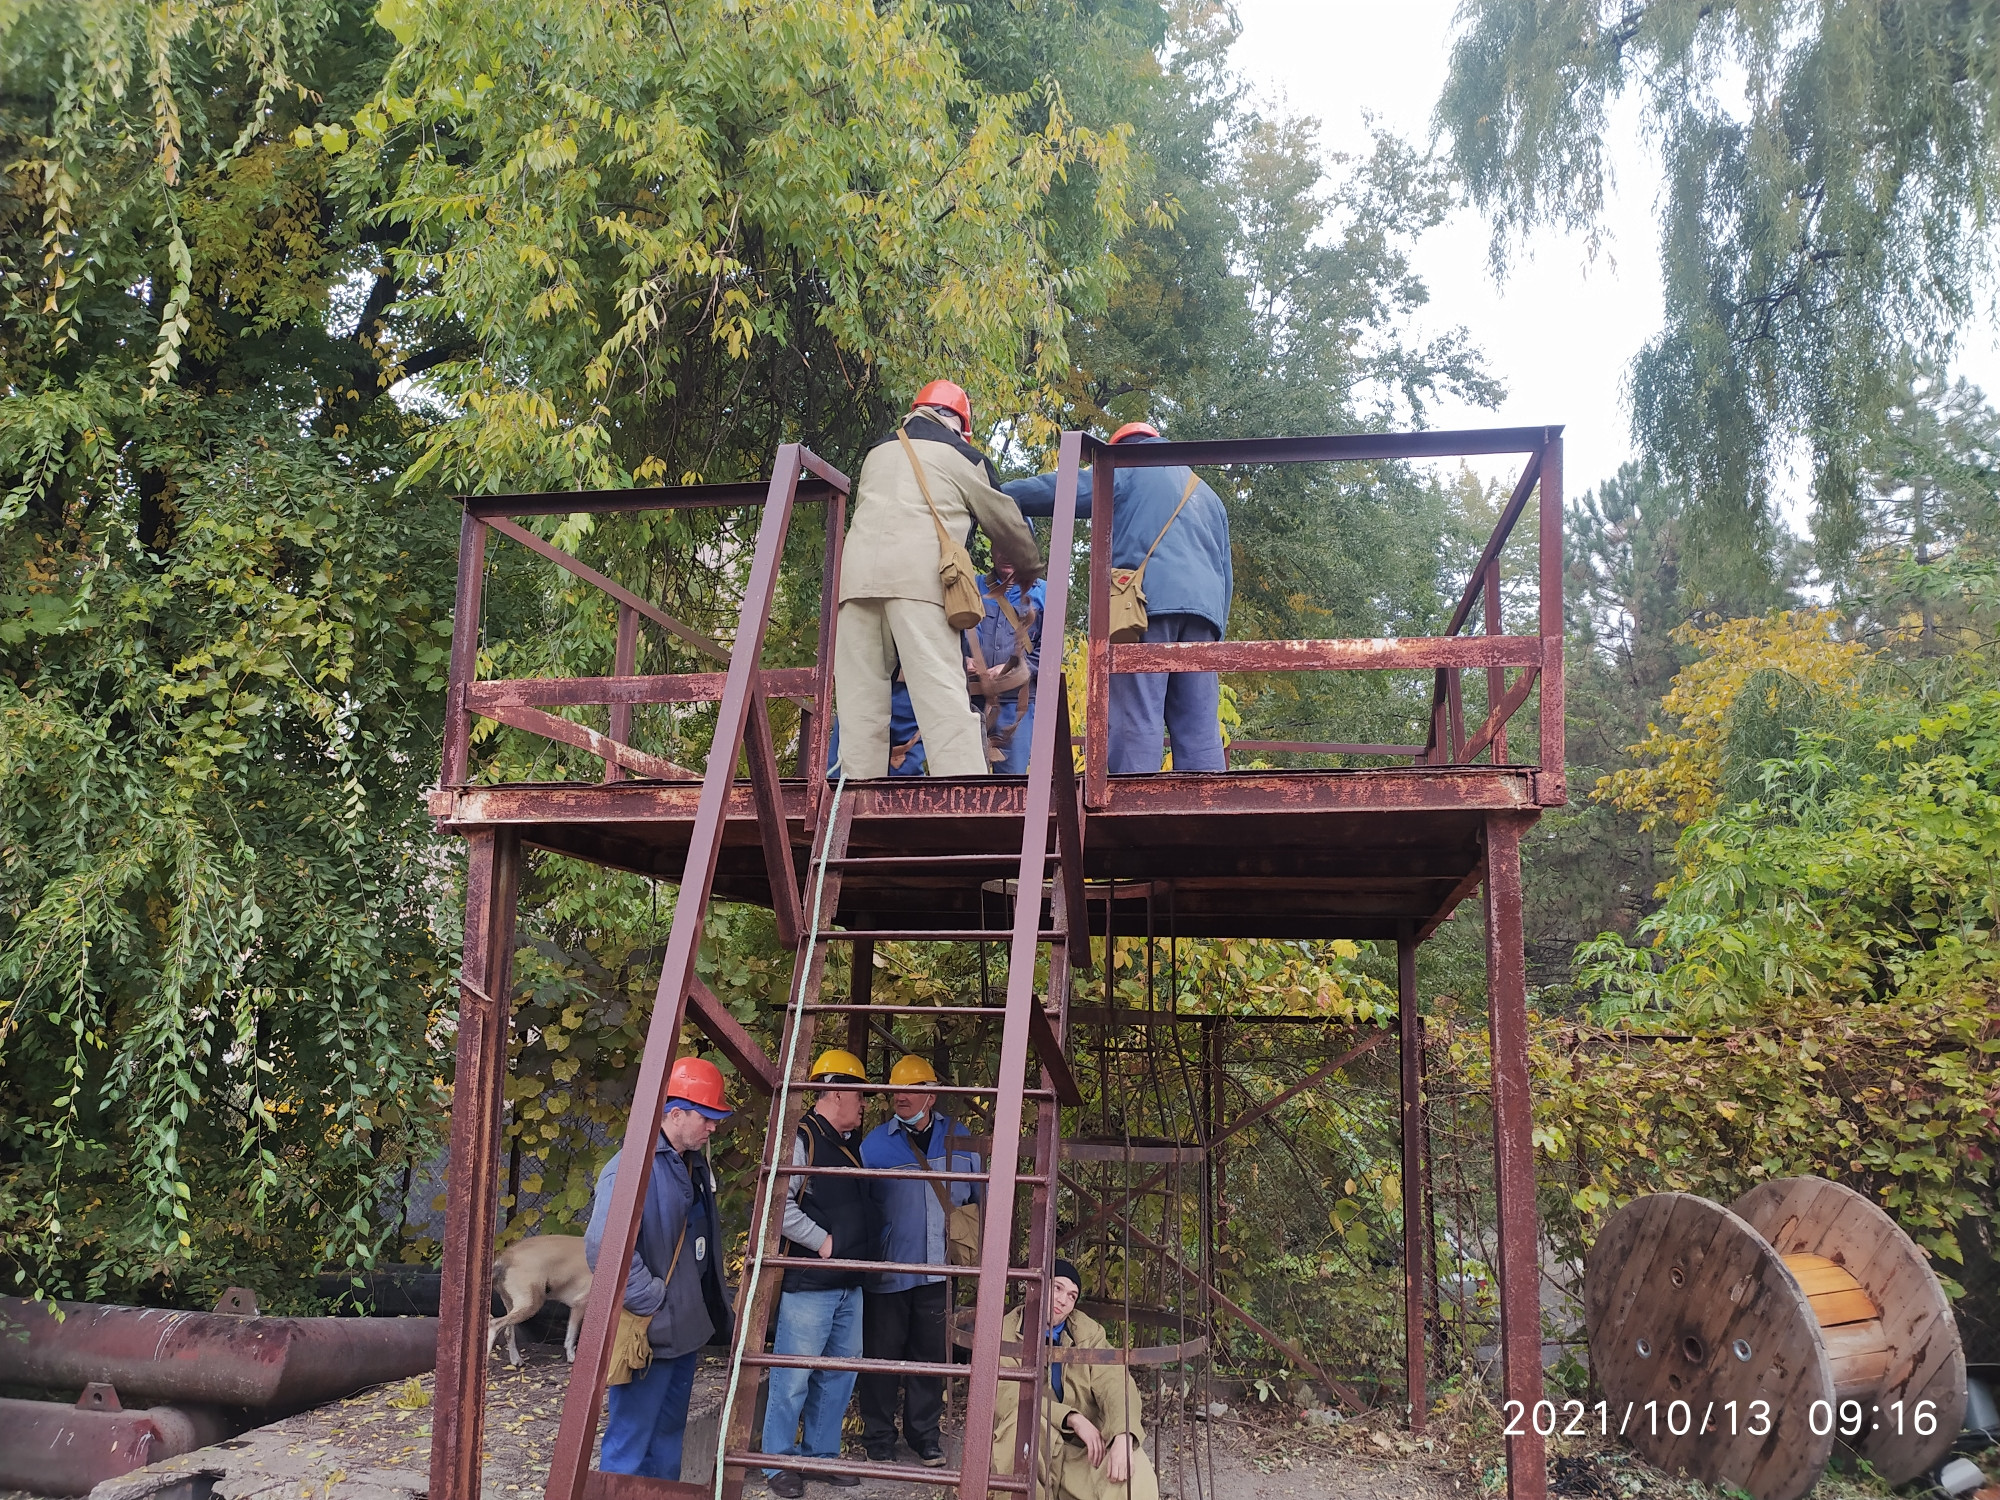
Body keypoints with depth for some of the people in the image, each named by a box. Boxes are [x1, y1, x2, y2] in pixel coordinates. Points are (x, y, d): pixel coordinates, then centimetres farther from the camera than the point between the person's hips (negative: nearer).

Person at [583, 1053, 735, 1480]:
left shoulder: (694, 1164, 9)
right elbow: (602, 1247, -32)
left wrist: (715, 1302, 15)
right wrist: (651, 1301, -24)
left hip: (685, 1329, 9)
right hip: (650, 1333, -9)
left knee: (669, 1435, 21)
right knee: (629, 1446, 1)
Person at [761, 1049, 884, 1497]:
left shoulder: (854, 1145, 15)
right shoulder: (802, 1140, -12)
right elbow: (778, 1203, -22)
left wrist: (870, 1247, 14)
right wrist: (822, 1241, -19)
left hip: (850, 1286, 9)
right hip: (808, 1284, -8)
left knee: (839, 1375, 14)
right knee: (794, 1376, -2)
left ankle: (822, 1453, 26)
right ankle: (780, 1462, 11)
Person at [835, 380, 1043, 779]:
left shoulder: (877, 451, 29)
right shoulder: (965, 457, 17)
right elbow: (1006, 523, 24)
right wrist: (1030, 568, 41)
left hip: (856, 572, 4)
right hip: (918, 575, -4)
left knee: (860, 697, 3)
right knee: (941, 692, -12)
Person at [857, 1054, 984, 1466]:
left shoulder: (959, 1139, 5)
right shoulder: (875, 1143, -3)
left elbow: (979, 1198, 15)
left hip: (938, 1270, 2)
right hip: (888, 1272, -2)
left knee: (931, 1354, 12)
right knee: (882, 1355, 5)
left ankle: (925, 1437, 27)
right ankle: (879, 1440, 21)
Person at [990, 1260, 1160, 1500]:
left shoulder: (1089, 1333, 7)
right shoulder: (1004, 1333, -3)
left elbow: (1115, 1384, -7)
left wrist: (1123, 1437, -28)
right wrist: (1073, 1419, -27)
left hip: (1085, 1453, 0)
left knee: (1135, 1473, -29)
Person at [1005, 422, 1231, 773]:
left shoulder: (1129, 468, 15)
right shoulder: (1208, 494, 34)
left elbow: (1061, 490, 5)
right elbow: (1226, 573, 30)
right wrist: (1217, 636, 28)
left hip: (1150, 602, -6)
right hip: (1205, 609, 6)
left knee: (1137, 721, -13)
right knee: (1200, 729, 0)